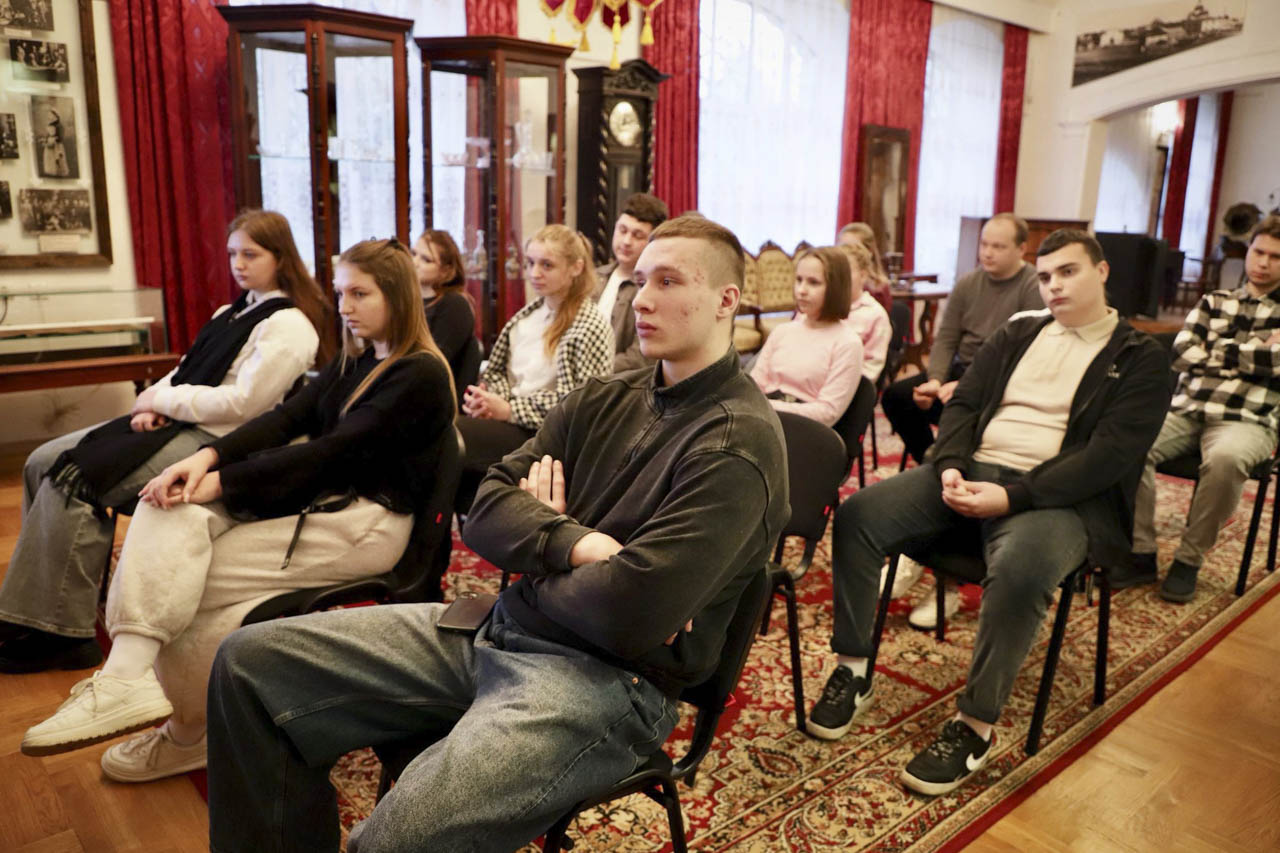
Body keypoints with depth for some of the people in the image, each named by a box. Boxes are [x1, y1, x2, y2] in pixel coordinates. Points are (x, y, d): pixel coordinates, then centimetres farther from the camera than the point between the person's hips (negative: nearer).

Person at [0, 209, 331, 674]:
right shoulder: (232, 313, 20)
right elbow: (185, 373, 18)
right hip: (174, 423, 10)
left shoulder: (289, 325, -10)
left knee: (73, 483, -19)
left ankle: (61, 632, -8)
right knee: (43, 462, 1)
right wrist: (152, 405, -3)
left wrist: (159, 399, -10)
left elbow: (240, 404, -19)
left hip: (212, 441, -10)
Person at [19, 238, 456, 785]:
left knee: (184, 581, -15)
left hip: (368, 521, -8)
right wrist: (207, 456, -14)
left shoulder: (421, 375, -12)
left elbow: (336, 449, -20)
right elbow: (289, 417, 3)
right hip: (314, 496, 8)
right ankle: (126, 676, -23)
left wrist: (221, 480, -19)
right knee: (171, 509, -15)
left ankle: (187, 734, 3)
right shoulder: (355, 361, 16)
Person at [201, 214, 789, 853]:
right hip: (498, 628, 8)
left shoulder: (739, 444, -13)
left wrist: (534, 551, -3)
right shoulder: (605, 399, 10)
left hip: (603, 678, -7)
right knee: (250, 661, 3)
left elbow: (628, 614, -22)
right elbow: (486, 512, 4)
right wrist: (576, 544, -15)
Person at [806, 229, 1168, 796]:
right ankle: (852, 671, -5)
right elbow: (963, 404, 14)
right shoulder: (1017, 334, 20)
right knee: (857, 516, -17)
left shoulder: (1141, 359, 4)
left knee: (1020, 569, -38)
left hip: (1058, 496, -4)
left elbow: (1110, 456, -9)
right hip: (972, 472, 5)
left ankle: (975, 725, -20)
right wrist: (951, 466, -9)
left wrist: (1012, 496, -20)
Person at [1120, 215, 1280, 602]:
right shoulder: (1214, 301, 21)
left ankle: (1189, 560, -18)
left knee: (1226, 458, -39)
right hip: (1186, 410, 2)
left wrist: (1216, 352, -1)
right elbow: (1181, 353, 5)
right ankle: (1141, 554, -18)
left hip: (1246, 420, -2)